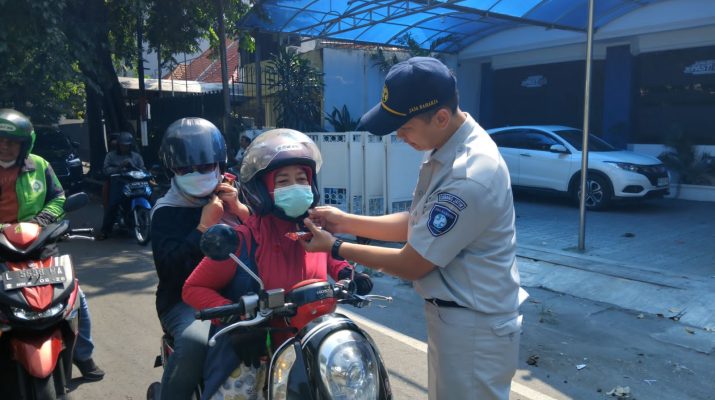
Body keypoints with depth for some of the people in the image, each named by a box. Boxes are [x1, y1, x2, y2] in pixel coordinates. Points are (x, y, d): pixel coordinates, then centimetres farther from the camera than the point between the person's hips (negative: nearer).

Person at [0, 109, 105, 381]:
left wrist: (41, 220, -12)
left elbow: (58, 199, 7)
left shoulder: (38, 166, 2)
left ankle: (83, 354, 22)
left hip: (38, 248, 1)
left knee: (75, 297, 2)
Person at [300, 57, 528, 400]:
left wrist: (335, 247, -11)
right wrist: (348, 222, -2)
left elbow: (412, 266, -22)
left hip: (474, 329, -9)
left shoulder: (469, 179, -31)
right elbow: (416, 224, 7)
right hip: (452, 317, 9)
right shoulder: (448, 147, 0)